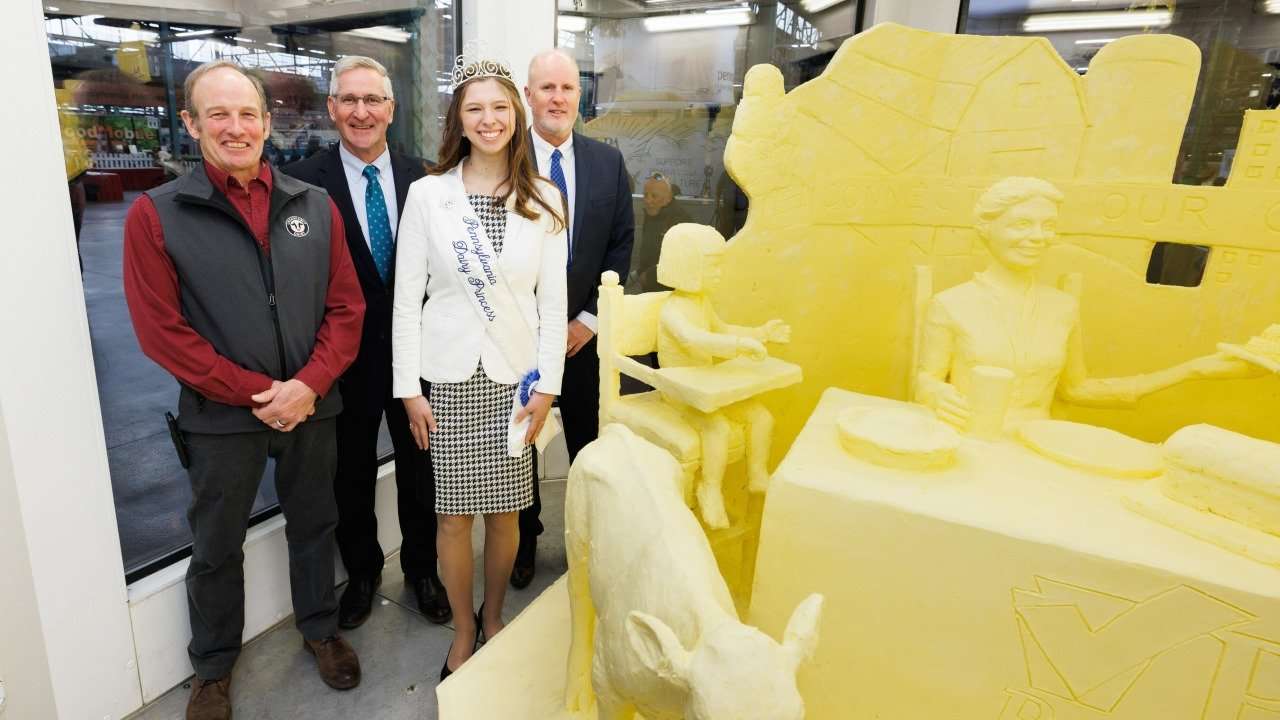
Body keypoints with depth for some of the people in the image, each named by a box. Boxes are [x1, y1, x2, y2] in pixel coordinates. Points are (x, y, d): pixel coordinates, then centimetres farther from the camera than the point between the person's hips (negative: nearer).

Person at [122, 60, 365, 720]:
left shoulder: (314, 206, 1)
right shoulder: (155, 215, -6)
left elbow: (345, 306, -1)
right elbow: (161, 330, -10)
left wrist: (308, 385, -13)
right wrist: (257, 392, -14)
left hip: (312, 405, 2)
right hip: (222, 414, -1)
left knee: (313, 524, 18)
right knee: (216, 547, 15)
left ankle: (320, 627, 41)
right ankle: (214, 665, 39)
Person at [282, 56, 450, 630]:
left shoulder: (421, 178, -1)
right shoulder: (304, 181, -7)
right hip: (345, 355, -1)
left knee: (420, 468, 15)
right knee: (351, 474, 17)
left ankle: (422, 569, 38)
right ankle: (361, 572, 41)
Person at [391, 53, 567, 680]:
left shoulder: (543, 201, 1)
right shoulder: (427, 194, -2)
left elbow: (553, 300, 1)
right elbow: (406, 299, -1)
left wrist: (546, 385, -3)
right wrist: (409, 389, -4)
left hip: (515, 376, 1)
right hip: (449, 377, -1)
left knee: (506, 509, 10)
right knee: (454, 512, 7)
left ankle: (493, 615, 35)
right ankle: (463, 629, 29)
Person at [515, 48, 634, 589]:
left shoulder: (608, 162, 3)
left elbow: (621, 243, 2)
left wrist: (591, 316, -5)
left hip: (583, 330, 2)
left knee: (588, 441, 12)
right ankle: (525, 538, 34)